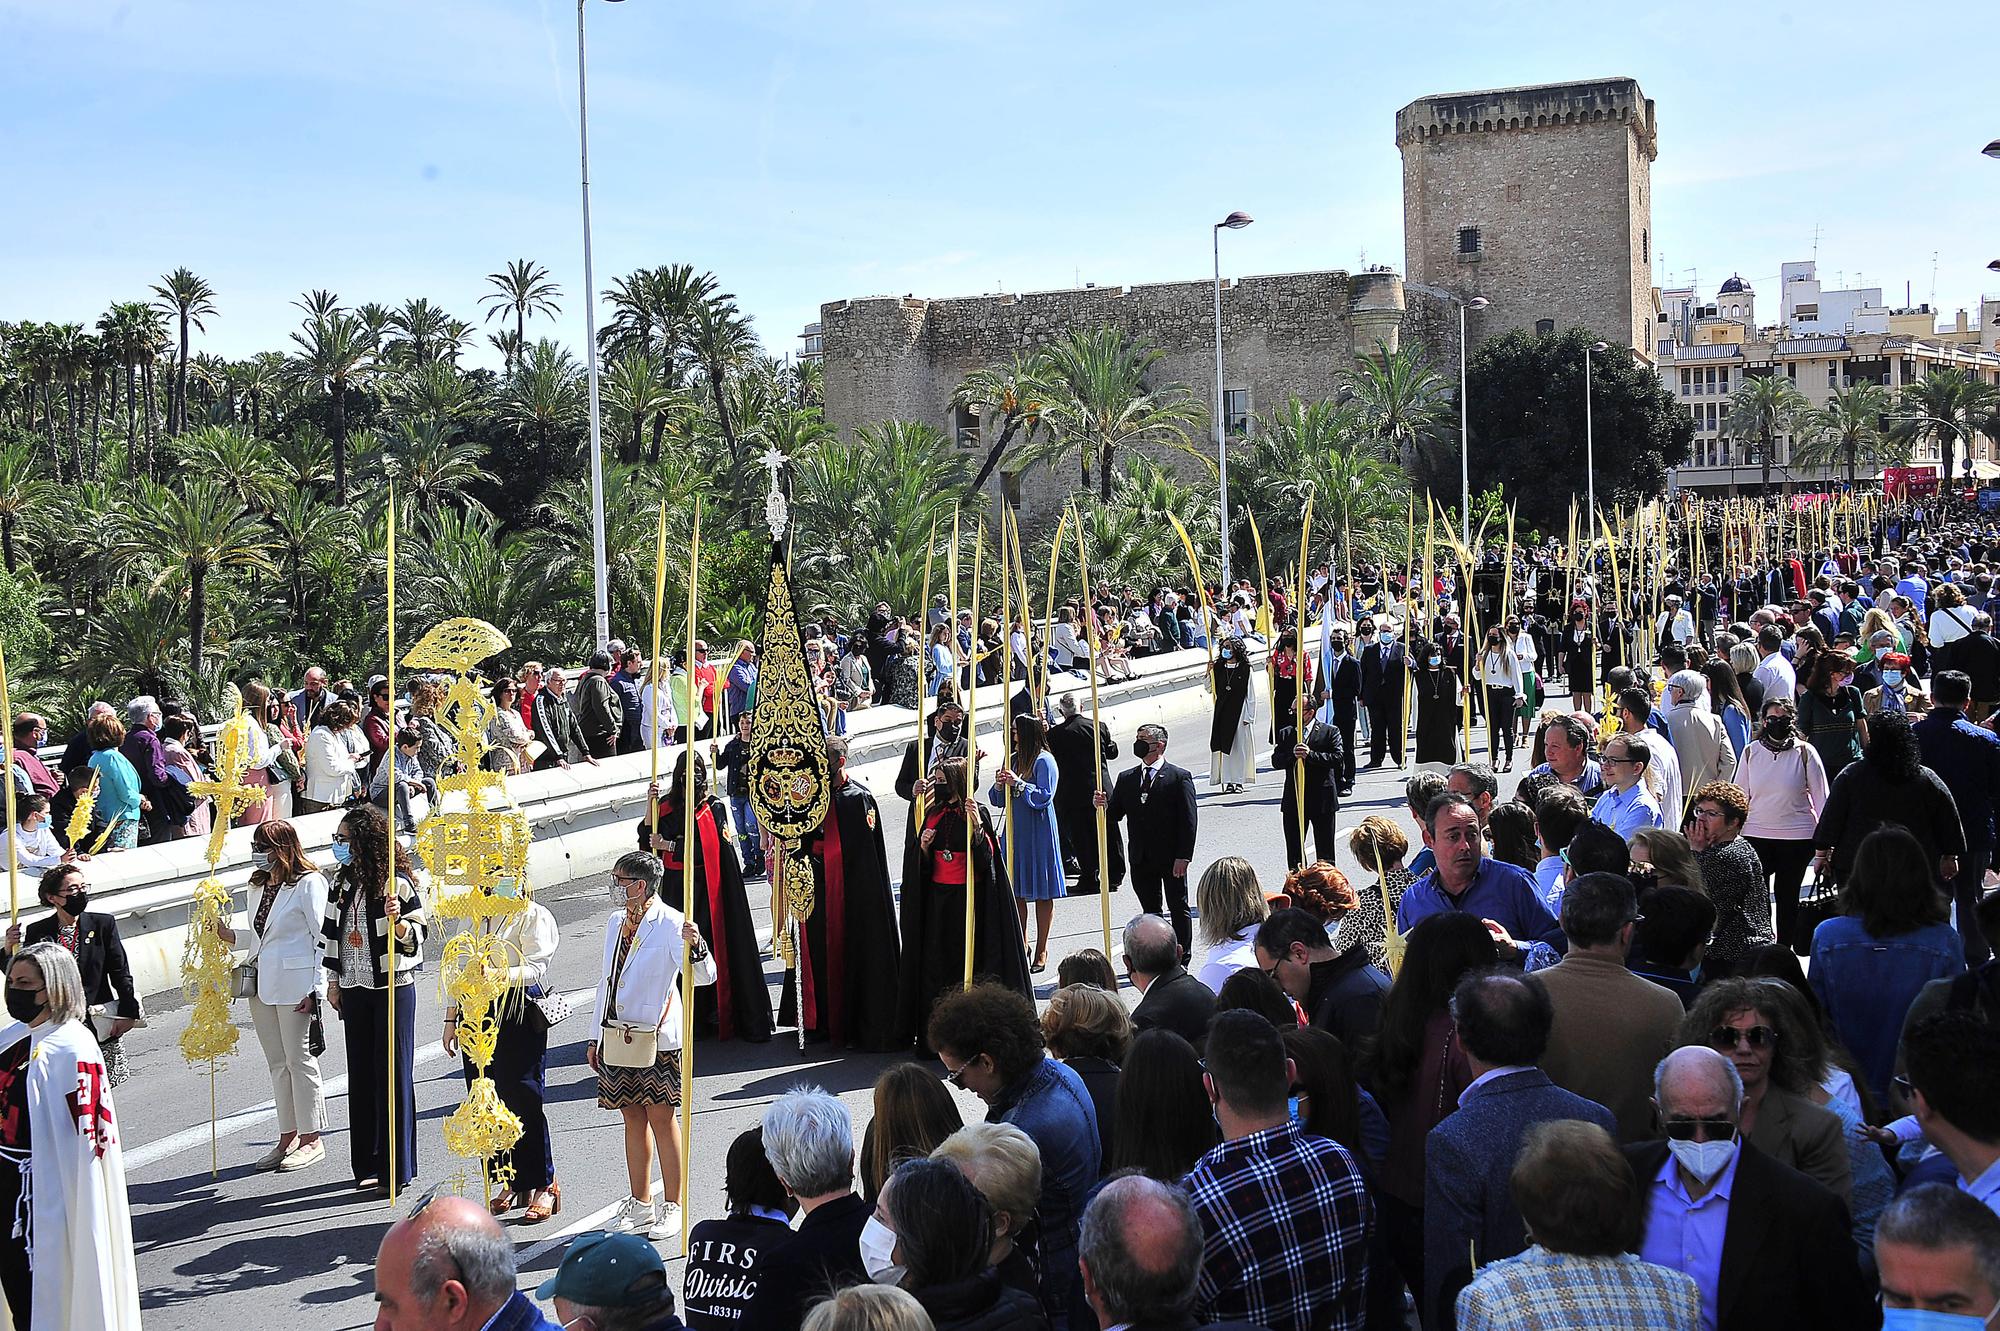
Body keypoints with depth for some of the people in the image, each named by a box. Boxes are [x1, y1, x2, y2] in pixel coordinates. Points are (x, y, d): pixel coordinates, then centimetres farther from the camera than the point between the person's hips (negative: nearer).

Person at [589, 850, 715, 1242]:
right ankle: (640, 1204, 22)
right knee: (633, 1118, 12)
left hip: (656, 1037, -7)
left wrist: (694, 946, -39)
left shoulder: (670, 923, -11)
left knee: (661, 1118, 0)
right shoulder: (616, 922, 12)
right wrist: (596, 1037, 18)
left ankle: (672, 1206, 9)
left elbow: (704, 976, -19)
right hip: (617, 1035, 7)